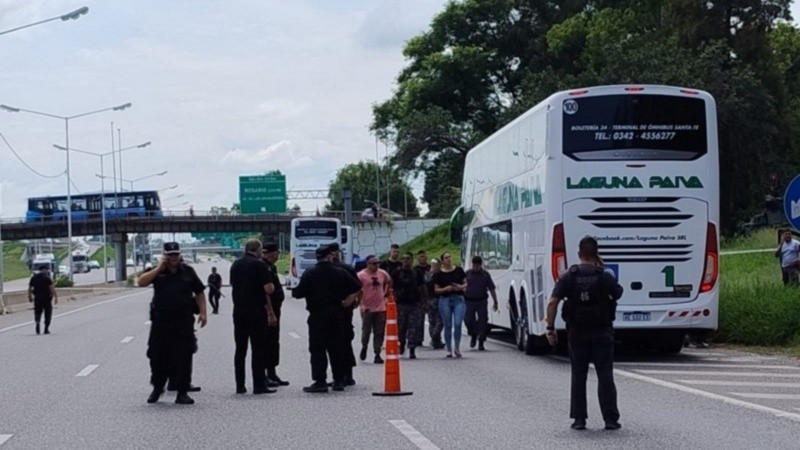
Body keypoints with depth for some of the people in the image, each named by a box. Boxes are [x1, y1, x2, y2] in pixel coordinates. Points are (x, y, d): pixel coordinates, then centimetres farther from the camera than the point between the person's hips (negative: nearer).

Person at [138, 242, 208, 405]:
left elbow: (199, 292, 12)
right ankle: (157, 388, 26)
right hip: (161, 322, 0)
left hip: (184, 323, 0)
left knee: (183, 357, -2)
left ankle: (182, 392, 4)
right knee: (157, 356, 6)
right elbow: (141, 282, -12)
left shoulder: (188, 272, 8)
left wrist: (203, 313, 2)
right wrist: (158, 268, -12)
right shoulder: (157, 272, 5)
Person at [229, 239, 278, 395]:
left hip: (238, 310, 6)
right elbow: (269, 289, -15)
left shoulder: (235, 265, 10)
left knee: (240, 349, 9)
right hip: (256, 311, -6)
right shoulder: (259, 265, -10)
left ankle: (240, 385, 9)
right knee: (258, 348, -2)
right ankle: (259, 385, -3)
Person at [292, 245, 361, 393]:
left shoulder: (309, 273, -7)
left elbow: (299, 293, -9)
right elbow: (357, 287, 7)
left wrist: (294, 291, 12)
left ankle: (320, 381, -6)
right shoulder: (339, 273, 4)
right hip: (335, 315, 4)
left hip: (317, 315, -4)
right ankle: (339, 380, 13)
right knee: (335, 348, 11)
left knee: (317, 349, -2)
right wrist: (347, 301, 16)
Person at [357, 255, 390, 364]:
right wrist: (361, 304, -11)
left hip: (380, 307, 3)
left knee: (379, 333, 1)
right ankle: (364, 347, 30)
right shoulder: (361, 275, -7)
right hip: (367, 308, -3)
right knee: (366, 331, 2)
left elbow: (389, 281, 24)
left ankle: (377, 355, 5)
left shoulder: (382, 273, 5)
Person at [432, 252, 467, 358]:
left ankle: (457, 348, 1)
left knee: (458, 324, -12)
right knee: (448, 326, 3)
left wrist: (460, 287, -10)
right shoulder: (439, 274, 2)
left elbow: (466, 284, 11)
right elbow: (436, 289, 3)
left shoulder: (459, 270, 6)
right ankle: (449, 349, 14)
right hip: (445, 300, 0)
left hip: (458, 299, 0)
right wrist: (446, 289, -14)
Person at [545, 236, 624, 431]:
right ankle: (610, 419, 2)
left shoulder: (568, 277, -5)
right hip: (602, 333, -1)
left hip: (577, 333, 1)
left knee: (578, 376, 9)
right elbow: (618, 294, 10)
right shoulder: (605, 277, -7)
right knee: (605, 376, 4)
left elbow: (552, 303, -11)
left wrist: (550, 328, -5)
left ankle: (579, 419, 8)